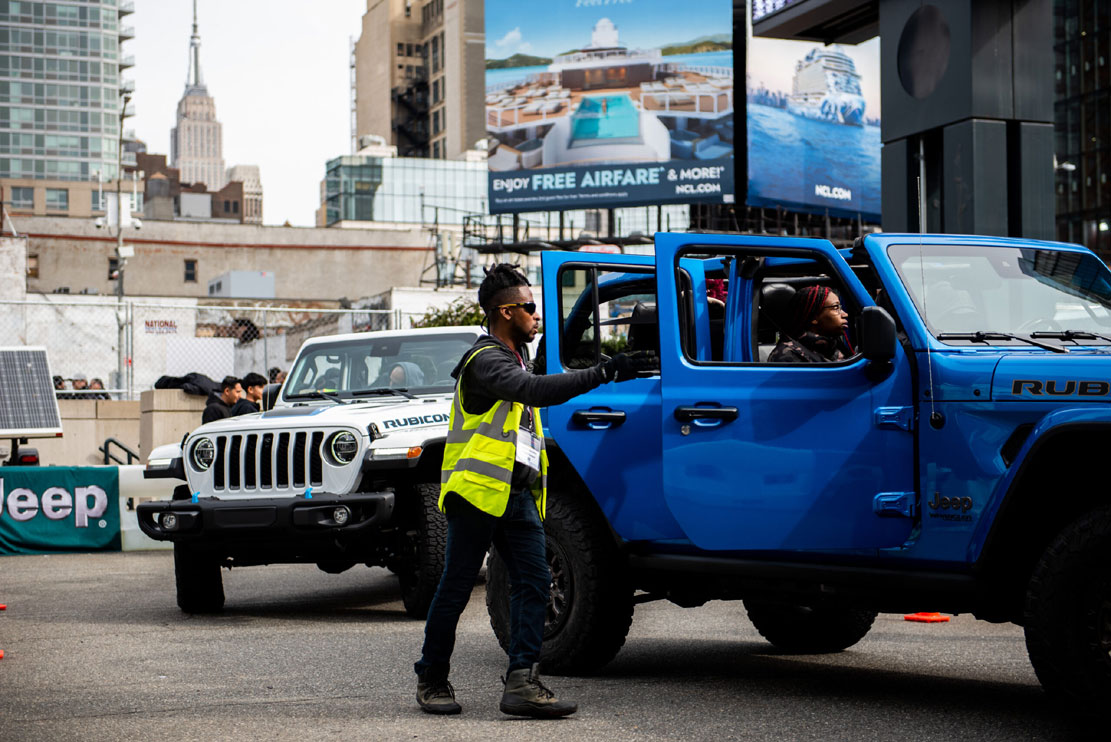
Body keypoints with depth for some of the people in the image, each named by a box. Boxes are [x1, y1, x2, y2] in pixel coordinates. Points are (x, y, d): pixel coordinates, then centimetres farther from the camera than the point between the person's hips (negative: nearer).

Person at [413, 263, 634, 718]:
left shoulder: (512, 358, 22)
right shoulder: (485, 361, -12)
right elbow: (536, 391, -29)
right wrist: (603, 373, -30)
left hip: (518, 494, 9)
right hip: (479, 491, -9)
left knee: (534, 582, -6)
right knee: (456, 588, 1)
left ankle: (522, 682, -10)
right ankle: (432, 680, 14)